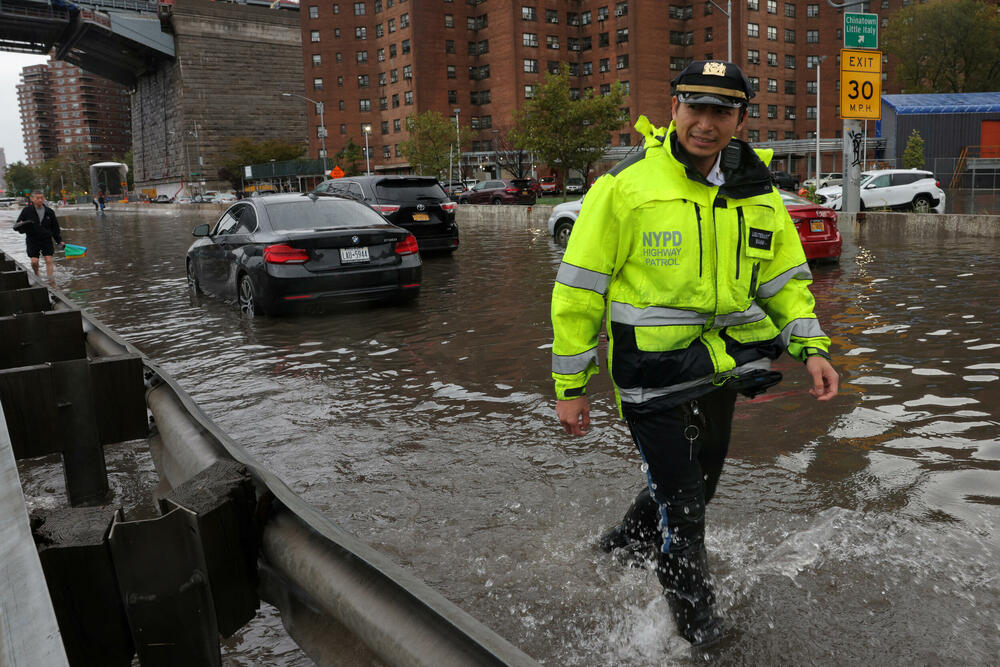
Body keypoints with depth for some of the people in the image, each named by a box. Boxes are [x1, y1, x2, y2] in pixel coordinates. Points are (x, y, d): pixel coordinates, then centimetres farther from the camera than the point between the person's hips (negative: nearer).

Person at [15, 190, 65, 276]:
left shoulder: (49, 211, 3)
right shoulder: (27, 211, -3)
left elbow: (55, 227, 13)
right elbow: (17, 226, 0)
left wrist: (59, 241, 11)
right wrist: (21, 225, -24)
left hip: (46, 239, 1)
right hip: (32, 240, -1)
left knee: (49, 260, -6)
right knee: (34, 261, -4)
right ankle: (36, 277, 23)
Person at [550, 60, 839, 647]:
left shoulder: (758, 194, 2)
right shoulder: (625, 186, -14)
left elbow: (786, 279, 13)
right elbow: (578, 289, -10)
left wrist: (812, 347, -4)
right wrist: (570, 387, -9)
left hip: (721, 366, 6)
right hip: (653, 370, -5)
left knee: (700, 482, 22)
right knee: (680, 501, 2)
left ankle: (633, 538, 52)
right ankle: (691, 605, 30)